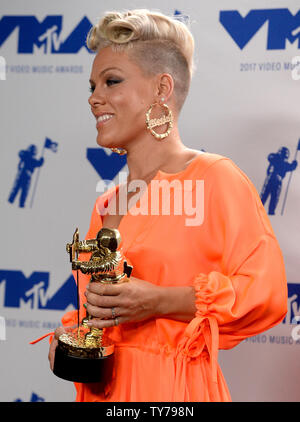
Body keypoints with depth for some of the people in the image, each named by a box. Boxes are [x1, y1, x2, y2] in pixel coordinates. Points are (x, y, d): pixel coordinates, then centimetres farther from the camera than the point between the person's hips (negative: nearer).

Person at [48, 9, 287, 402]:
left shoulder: (214, 177, -10)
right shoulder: (106, 204, 10)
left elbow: (265, 294, -17)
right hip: (103, 388, 6)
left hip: (176, 389, -6)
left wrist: (159, 302, -22)